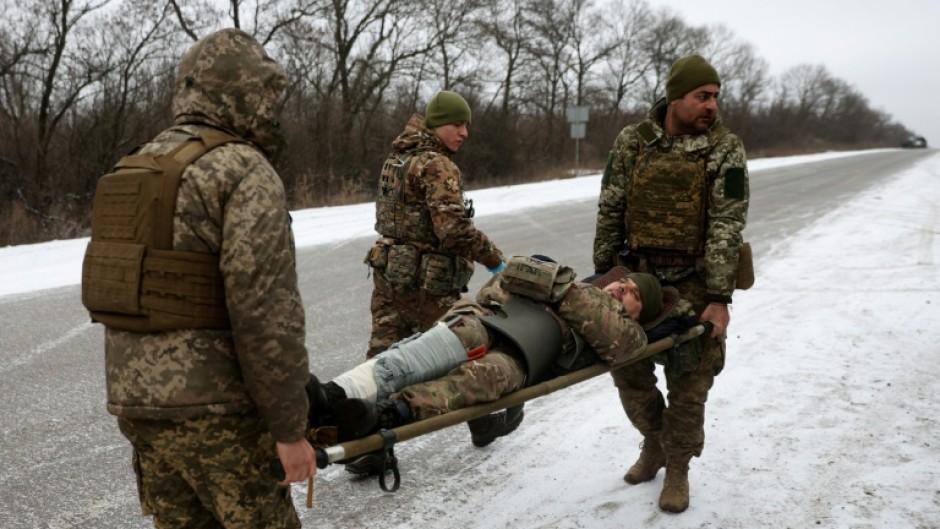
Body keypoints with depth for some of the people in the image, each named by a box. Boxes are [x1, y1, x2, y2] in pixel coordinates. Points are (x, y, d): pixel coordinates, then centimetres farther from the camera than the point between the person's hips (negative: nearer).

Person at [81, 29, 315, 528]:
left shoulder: (130, 173, 12)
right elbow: (266, 314, -20)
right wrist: (289, 426, -14)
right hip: (211, 407, -8)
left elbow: (117, 294, 17)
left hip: (134, 397, 8)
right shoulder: (245, 172, -14)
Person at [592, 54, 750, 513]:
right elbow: (609, 210, 4)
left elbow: (727, 225, -12)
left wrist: (718, 297, -17)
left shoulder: (725, 148, -7)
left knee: (689, 377, 4)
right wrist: (603, 274, 3)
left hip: (693, 281, -2)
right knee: (626, 363, 10)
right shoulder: (632, 142, -1)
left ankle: (677, 467, 23)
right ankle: (654, 440, 35)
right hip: (636, 274, 3)